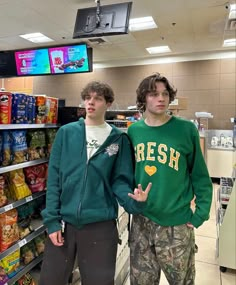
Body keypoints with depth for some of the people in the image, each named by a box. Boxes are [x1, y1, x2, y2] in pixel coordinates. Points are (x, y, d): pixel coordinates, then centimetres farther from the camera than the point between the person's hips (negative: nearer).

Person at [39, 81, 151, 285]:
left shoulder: (119, 139, 0)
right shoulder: (66, 132, 0)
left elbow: (120, 180, -2)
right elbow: (54, 178, -1)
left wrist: (133, 201, -22)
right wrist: (52, 219, -5)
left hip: (101, 224, -1)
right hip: (63, 222, 2)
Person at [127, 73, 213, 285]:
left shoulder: (186, 129, -9)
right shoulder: (133, 131, 0)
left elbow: (200, 176, -4)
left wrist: (201, 213, -7)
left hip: (177, 223, -2)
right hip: (141, 221, 3)